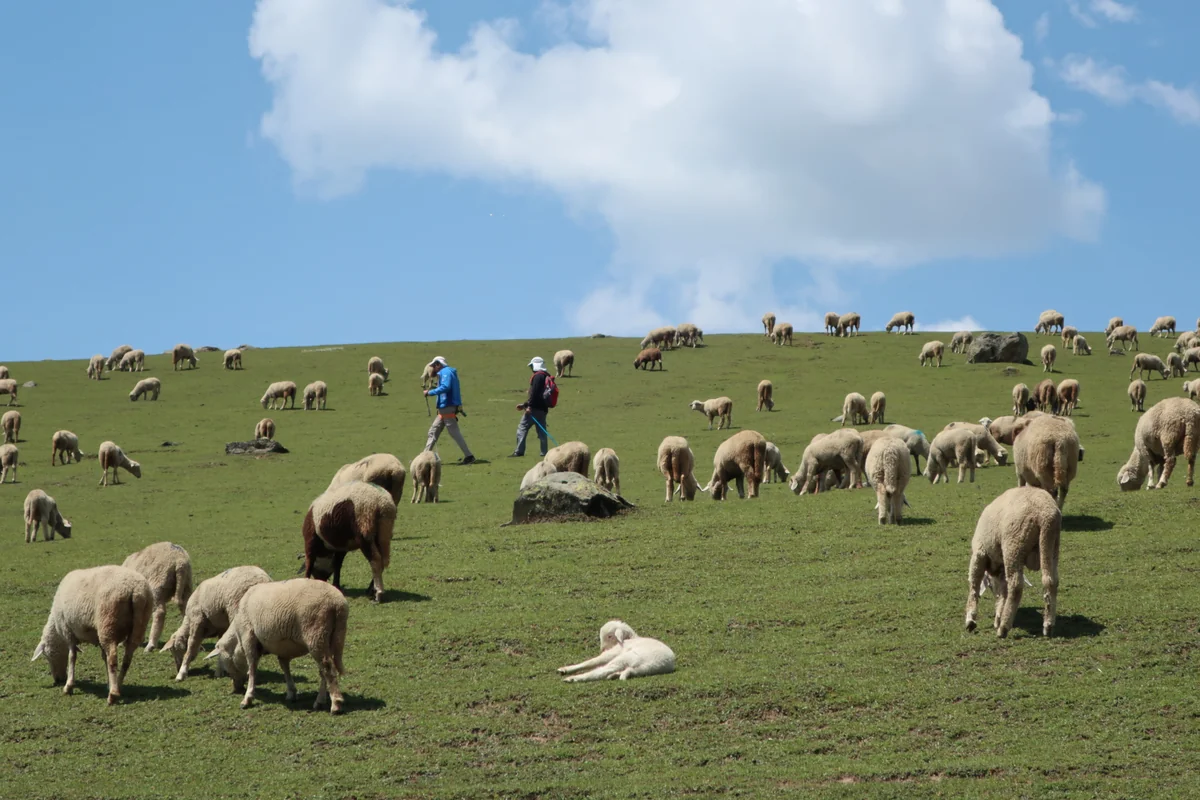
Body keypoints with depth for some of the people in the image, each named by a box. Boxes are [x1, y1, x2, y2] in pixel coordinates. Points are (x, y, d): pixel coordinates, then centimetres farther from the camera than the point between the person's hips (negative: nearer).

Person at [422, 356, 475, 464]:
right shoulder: (444, 373, 19)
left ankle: (469, 456, -5)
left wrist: (430, 392, -22)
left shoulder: (446, 372, -11)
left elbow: (445, 387, -26)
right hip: (444, 409, 11)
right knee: (433, 431, 12)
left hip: (448, 408, -11)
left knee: (455, 433, -8)